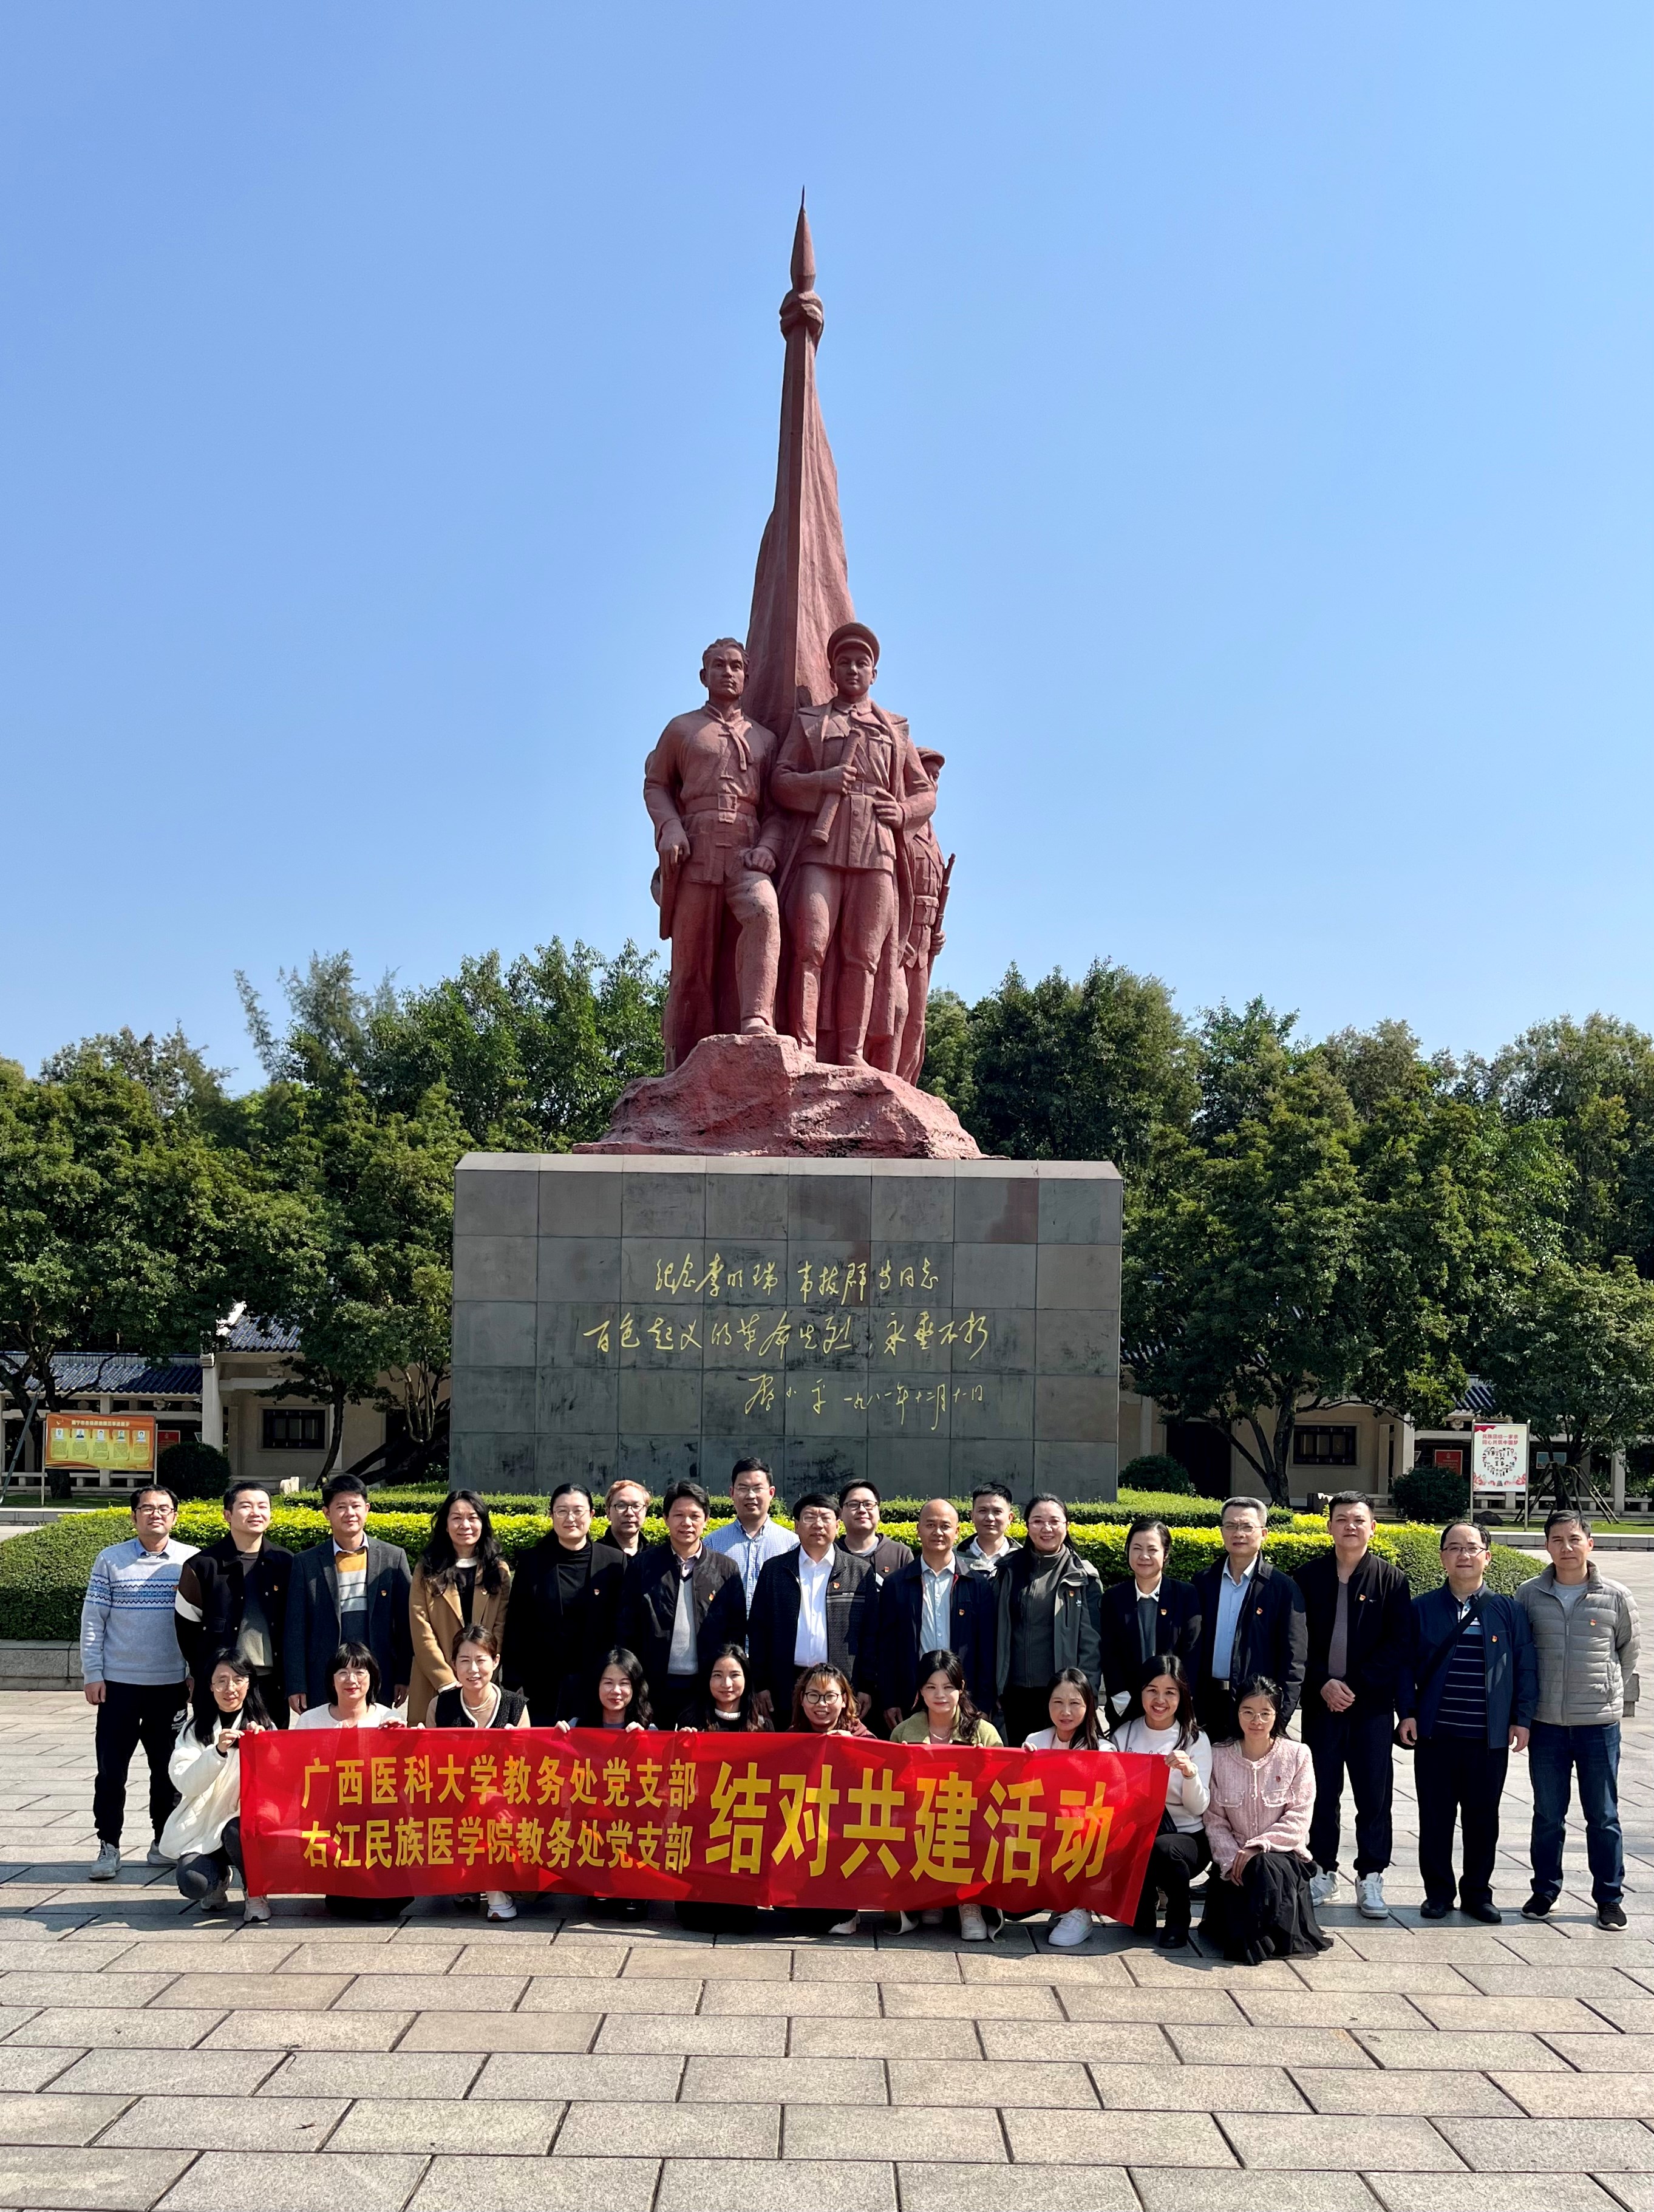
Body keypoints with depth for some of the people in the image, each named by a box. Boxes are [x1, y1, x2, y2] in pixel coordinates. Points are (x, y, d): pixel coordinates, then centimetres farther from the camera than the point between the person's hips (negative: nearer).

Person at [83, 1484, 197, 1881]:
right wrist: (92, 1674, -2)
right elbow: (93, 1621, 2)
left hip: (172, 1684, 1)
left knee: (168, 1768, 8)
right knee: (111, 1769, 1)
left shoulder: (192, 1561, 1)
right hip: (119, 1683, -1)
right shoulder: (111, 1559, 1)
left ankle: (164, 1842, 21)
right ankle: (108, 1846, 11)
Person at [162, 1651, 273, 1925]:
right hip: (202, 1826, 1)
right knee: (193, 1882, -28)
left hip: (244, 1822, -1)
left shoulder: (263, 1726, 4)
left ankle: (256, 1894, -5)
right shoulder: (195, 1727, 4)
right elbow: (184, 1783, -10)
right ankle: (219, 1877, 12)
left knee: (237, 1831, -36)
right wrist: (218, 1752, -26)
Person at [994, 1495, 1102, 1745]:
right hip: (1015, 1693, 2)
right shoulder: (1010, 1570, 7)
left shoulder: (1083, 1577, 1)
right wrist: (993, 1690, 4)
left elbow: (1092, 1642, -2)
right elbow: (996, 1632, 9)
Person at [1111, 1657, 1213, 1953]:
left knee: (1163, 1849, -35)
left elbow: (1199, 1808, -10)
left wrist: (1190, 1772, -28)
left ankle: (1179, 1918, -4)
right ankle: (1143, 1903, 6)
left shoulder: (1195, 1740, -3)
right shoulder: (1125, 1735, 4)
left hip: (1188, 1837, -2)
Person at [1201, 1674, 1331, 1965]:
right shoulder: (1220, 1758, 3)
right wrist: (1232, 1860, -15)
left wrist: (1258, 1846, -18)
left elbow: (1298, 1820, -7)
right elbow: (1215, 1821, 1)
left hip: (1283, 1856, -2)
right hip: (1235, 1860, 2)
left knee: (1265, 1867, -36)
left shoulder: (1297, 1755, -1)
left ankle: (1258, 1940, -16)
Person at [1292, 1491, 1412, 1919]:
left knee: (1374, 1794, 1)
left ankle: (1370, 1878, 9)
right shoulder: (1308, 1577, 5)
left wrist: (1355, 1686, -11)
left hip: (1371, 1704, -1)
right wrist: (1322, 1683, -11)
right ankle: (1322, 1871, 17)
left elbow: (1399, 1644, -4)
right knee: (1322, 1791, 6)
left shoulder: (1391, 1579, 1)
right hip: (1320, 1703, 1)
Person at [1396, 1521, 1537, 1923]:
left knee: (1483, 1818, 8)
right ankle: (1438, 1892, 18)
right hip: (1435, 1735, 0)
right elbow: (1405, 1665, 4)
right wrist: (1408, 1713, -4)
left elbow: (1525, 1668, 5)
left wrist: (1522, 1719, -1)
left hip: (1490, 1738, 0)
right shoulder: (1422, 1610, 3)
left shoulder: (1509, 1611, 3)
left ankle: (1477, 1893, 22)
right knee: (1435, 1818, 6)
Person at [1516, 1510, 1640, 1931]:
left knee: (1603, 1816, 7)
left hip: (1599, 1723, -1)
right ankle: (1545, 1890, 23)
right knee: (1548, 1815, 11)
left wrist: (1605, 1692, 9)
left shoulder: (1616, 1597, -4)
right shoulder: (1529, 1596, -1)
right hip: (1546, 1724, 1)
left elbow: (1628, 1654, 11)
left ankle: (1610, 1897, 18)